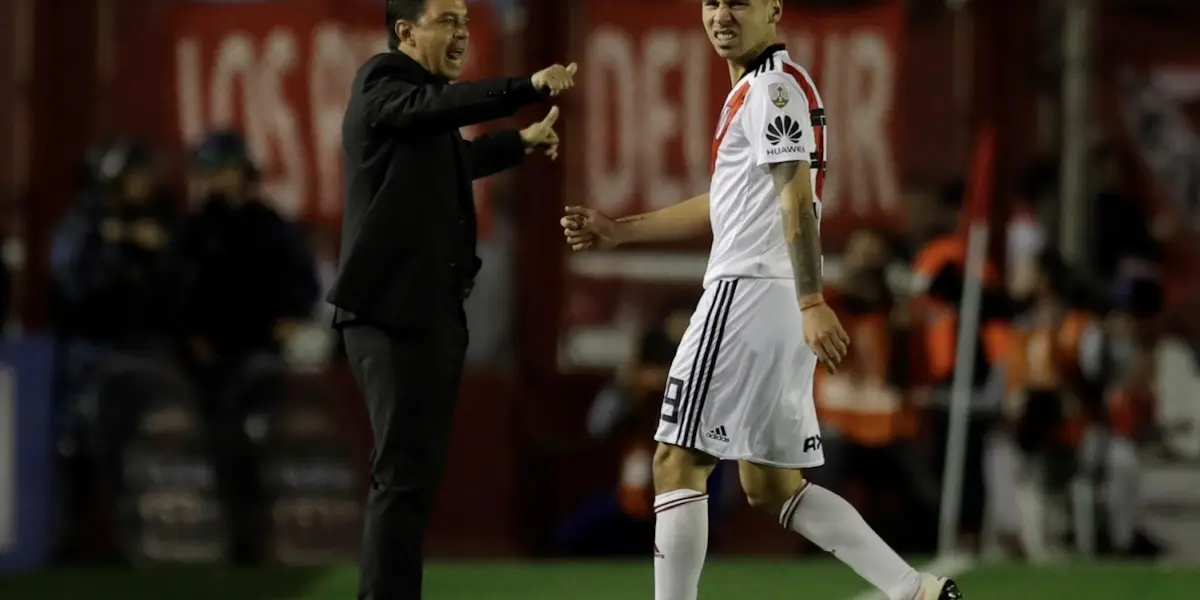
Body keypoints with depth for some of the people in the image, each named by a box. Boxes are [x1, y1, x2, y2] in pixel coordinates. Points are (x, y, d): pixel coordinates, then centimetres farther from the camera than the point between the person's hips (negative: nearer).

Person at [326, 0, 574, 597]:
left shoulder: (420, 94, 19)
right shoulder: (382, 84, -7)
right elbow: (440, 106, -30)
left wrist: (520, 143, 56)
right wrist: (528, 86, -42)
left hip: (429, 312, 10)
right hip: (394, 311, -10)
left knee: (413, 475, 12)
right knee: (403, 475, -15)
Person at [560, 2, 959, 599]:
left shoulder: (772, 85, -10)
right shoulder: (754, 90, 21)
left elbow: (797, 198, -20)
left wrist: (812, 303, -28)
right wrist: (620, 231, 30)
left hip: (748, 295, -10)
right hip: (780, 304, 10)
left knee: (677, 462, -5)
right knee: (772, 485, 11)